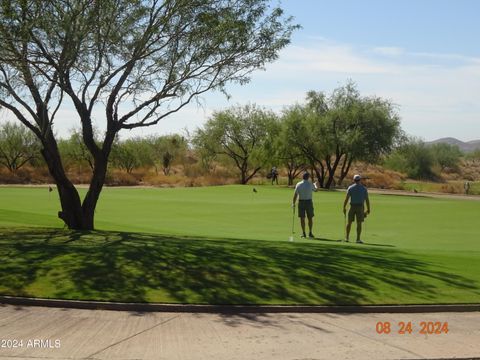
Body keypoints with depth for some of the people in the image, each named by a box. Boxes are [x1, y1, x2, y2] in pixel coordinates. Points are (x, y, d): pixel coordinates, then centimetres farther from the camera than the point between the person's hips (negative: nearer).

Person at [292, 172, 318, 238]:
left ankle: (304, 233, 4)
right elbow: (316, 189, 15)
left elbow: (295, 195, -7)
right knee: (310, 218, 8)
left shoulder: (298, 184, -6)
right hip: (309, 202, 0)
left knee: (302, 218, 4)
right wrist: (315, 184, 38)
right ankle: (310, 233, 7)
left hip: (301, 202, 0)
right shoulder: (311, 184, -6)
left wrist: (293, 203, 2)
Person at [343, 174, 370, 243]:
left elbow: (346, 198, -5)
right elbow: (367, 200, -1)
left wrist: (344, 208, -1)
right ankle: (358, 239, -4)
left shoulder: (350, 188, 0)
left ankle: (347, 238, 12)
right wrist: (368, 209, 6)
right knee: (359, 223, 0)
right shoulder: (364, 188, 0)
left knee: (349, 222, 10)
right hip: (360, 207, -1)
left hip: (352, 207, 1)